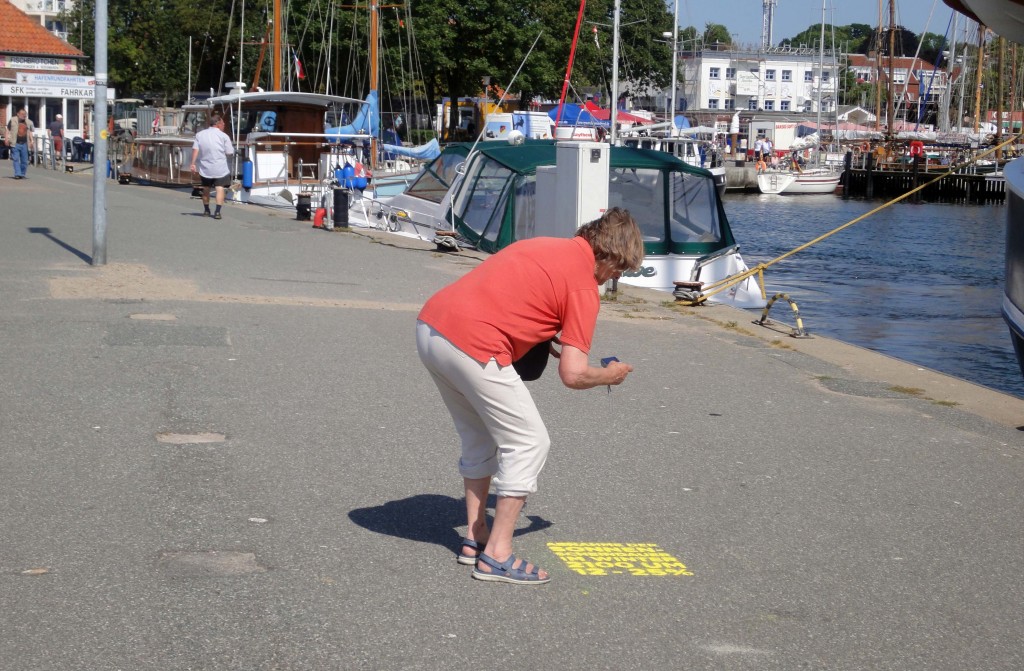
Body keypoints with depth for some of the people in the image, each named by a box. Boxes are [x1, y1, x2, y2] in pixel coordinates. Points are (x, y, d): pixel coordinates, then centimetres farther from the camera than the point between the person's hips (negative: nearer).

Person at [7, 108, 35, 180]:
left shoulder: (28, 122, 12)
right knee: (16, 159, -8)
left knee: (24, 160, 5)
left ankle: (23, 174, 16)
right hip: (15, 143, -3)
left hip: (24, 144, 3)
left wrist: (31, 140, 8)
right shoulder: (13, 120, 2)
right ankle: (17, 174, -11)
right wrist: (7, 138, -4)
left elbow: (30, 132, 17)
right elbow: (8, 130, 4)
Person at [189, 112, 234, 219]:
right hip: (220, 168, -4)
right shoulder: (224, 136, -4)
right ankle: (217, 211, -17)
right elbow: (229, 152, -4)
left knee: (206, 189, 18)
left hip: (204, 168, 4)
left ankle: (206, 210, 29)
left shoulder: (199, 134, 6)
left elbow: (195, 149, -2)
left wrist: (193, 163, -3)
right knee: (220, 188, -4)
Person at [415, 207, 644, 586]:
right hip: (472, 346, -9)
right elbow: (573, 374, -8)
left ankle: (475, 539, 29)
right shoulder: (584, 286, -3)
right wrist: (610, 375, 11)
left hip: (429, 325, 9)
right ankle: (497, 555, 5)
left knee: (480, 440, 24)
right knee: (529, 443, 4)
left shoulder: (546, 245, 21)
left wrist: (544, 340, 25)